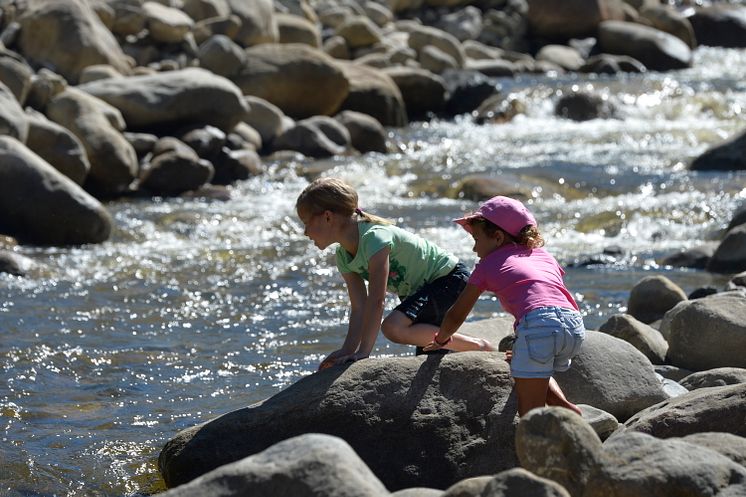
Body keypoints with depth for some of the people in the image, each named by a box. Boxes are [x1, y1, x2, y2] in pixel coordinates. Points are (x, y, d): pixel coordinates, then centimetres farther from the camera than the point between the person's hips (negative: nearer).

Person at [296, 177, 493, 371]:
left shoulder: (374, 237, -29)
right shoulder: (343, 256, -1)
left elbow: (376, 300, -33)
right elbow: (359, 308, -3)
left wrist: (363, 351, -35)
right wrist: (347, 351, -16)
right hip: (419, 290, 10)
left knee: (393, 327, -28)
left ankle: (476, 346, -19)